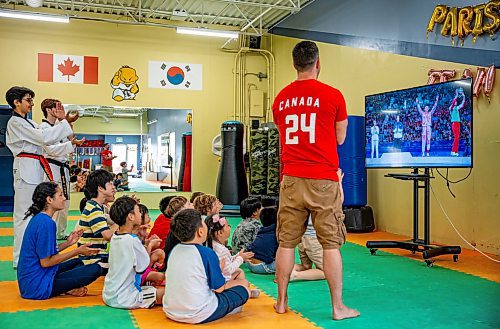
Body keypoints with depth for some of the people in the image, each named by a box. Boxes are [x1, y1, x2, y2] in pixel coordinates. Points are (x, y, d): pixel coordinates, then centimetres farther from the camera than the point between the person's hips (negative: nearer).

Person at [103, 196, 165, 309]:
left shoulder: (114, 237, 4)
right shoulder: (133, 241, -20)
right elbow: (145, 267, -11)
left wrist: (134, 230, 10)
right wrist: (150, 246, 3)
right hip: (123, 299, -8)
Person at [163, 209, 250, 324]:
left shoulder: (174, 250, 3)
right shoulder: (207, 253, -17)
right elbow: (219, 288, -9)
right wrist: (220, 269, 9)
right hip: (198, 316, -7)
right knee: (243, 284, 6)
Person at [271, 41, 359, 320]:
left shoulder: (281, 98, 7)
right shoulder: (333, 95, -4)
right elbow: (340, 138, 7)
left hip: (291, 179, 4)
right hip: (323, 180, -3)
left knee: (286, 242, 10)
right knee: (331, 244, 4)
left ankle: (282, 302, 20)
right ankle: (339, 307, 12)